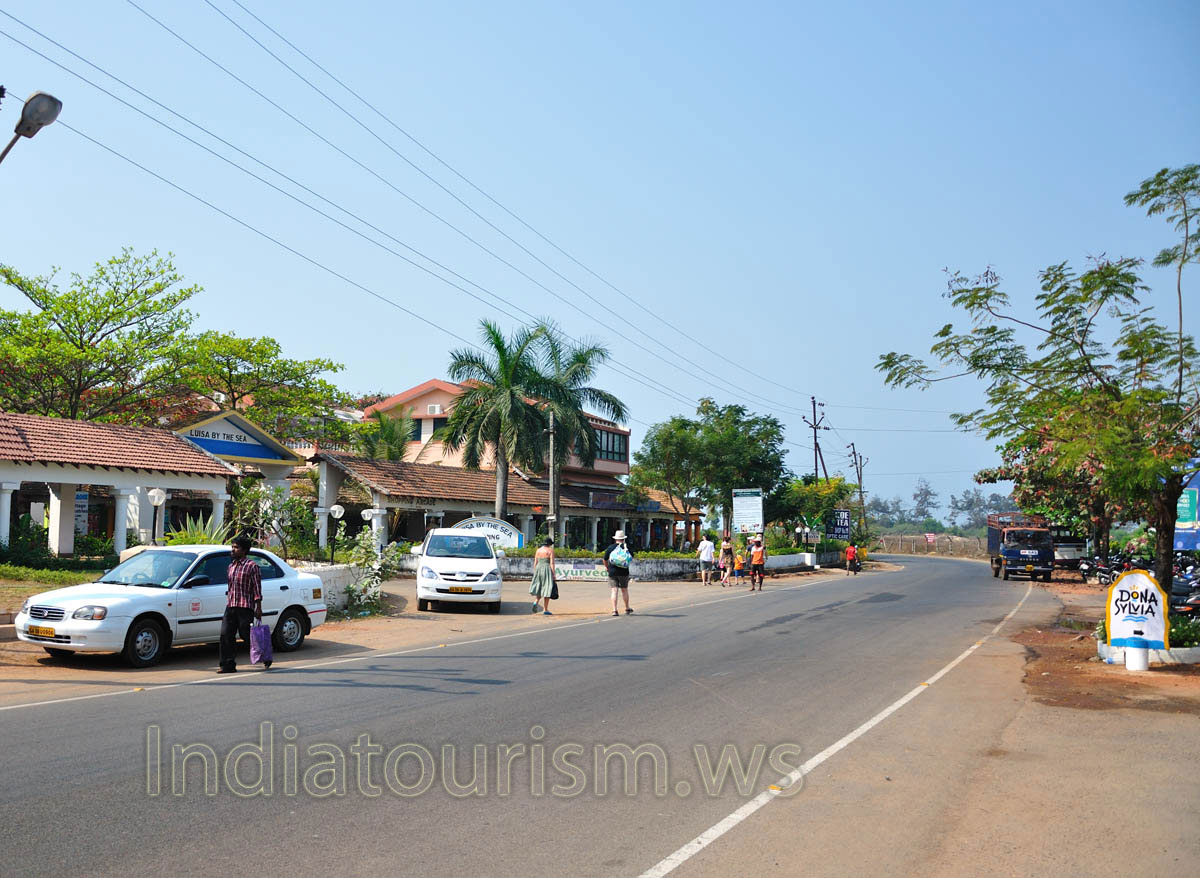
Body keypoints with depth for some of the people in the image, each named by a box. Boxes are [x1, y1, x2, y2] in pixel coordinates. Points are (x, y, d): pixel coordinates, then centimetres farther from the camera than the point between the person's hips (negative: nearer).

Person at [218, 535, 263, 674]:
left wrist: (258, 608, -12)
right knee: (226, 635, -3)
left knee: (248, 635, -1)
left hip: (245, 606, -7)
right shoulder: (231, 566, 16)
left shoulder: (252, 565, -5)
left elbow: (257, 588, -8)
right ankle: (228, 665, 1)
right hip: (230, 605, 7)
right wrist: (228, 602, 19)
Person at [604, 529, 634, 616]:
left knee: (614, 591, -1)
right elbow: (632, 560, 12)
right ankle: (627, 609, 23)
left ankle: (614, 610, -9)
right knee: (624, 590, 13)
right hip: (624, 572, 0)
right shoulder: (627, 548, 1)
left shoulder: (610, 548, 0)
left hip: (612, 572, 0)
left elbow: (605, 560, 7)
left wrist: (606, 567, 26)